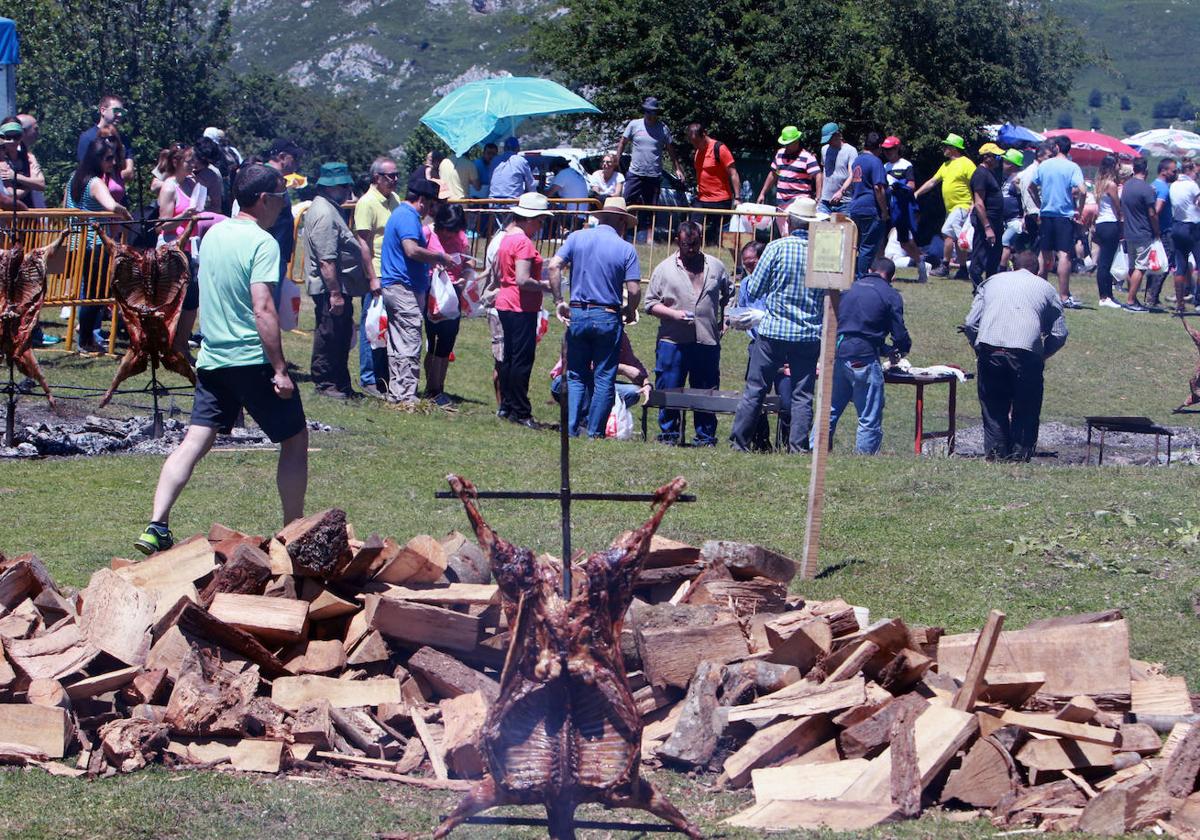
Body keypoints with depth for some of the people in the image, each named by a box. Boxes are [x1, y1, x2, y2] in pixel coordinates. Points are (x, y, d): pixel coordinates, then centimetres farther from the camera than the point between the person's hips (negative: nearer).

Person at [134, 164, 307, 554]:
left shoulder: (213, 234, 11)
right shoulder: (262, 243, -14)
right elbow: (263, 309, -21)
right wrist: (280, 369, -21)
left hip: (212, 358, 7)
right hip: (253, 358, -7)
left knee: (195, 441, 3)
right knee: (295, 438, 9)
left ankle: (156, 527, -10)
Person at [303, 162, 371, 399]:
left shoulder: (329, 209, 17)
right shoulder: (325, 214, -19)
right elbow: (326, 260, -24)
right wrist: (335, 293, -25)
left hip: (337, 288, 11)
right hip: (330, 289, -11)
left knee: (341, 336, 14)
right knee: (329, 336, -3)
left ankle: (340, 384, 21)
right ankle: (325, 383, 4)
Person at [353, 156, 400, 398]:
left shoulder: (394, 199, 13)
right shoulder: (367, 203, -11)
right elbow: (364, 243, -14)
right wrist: (373, 277, -18)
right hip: (376, 276, -7)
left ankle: (384, 376, 19)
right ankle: (369, 380, 5)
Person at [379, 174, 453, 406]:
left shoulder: (399, 213, 19)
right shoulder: (408, 217, -14)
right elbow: (412, 250, -27)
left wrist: (431, 262, 23)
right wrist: (440, 258, -16)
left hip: (393, 288, 11)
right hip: (406, 289, -11)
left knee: (397, 347, 12)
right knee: (410, 346, -9)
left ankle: (396, 394, 16)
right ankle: (406, 397, -10)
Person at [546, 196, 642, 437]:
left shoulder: (577, 238, 4)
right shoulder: (625, 249, -3)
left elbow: (554, 266, -8)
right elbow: (634, 291, -9)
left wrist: (559, 301, -2)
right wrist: (629, 314, 9)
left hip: (577, 314, 2)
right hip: (607, 318, -2)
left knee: (576, 376, 11)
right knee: (604, 378, 6)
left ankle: (571, 428, 3)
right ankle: (594, 431, 5)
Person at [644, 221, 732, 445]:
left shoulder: (716, 267, 12)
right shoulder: (664, 269, 5)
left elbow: (729, 295, 25)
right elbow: (651, 303, 4)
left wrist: (724, 318, 9)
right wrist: (673, 313, -11)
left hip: (707, 342, 1)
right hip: (672, 341, -1)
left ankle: (706, 437, 12)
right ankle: (668, 433, 11)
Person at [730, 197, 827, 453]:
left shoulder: (777, 248, -8)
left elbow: (753, 290, -3)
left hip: (774, 330, -1)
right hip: (810, 334, 2)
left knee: (755, 389, 6)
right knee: (802, 395, 6)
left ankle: (740, 443, 9)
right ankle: (798, 447, 1)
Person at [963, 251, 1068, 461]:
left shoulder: (993, 281, 25)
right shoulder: (1046, 288, 20)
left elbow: (970, 323, 15)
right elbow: (1060, 334, 12)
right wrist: (1041, 356, 25)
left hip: (989, 348, 2)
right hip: (1027, 351, -2)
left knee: (993, 412, 12)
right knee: (1026, 413, 9)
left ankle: (995, 457, 9)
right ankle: (1020, 456, 5)